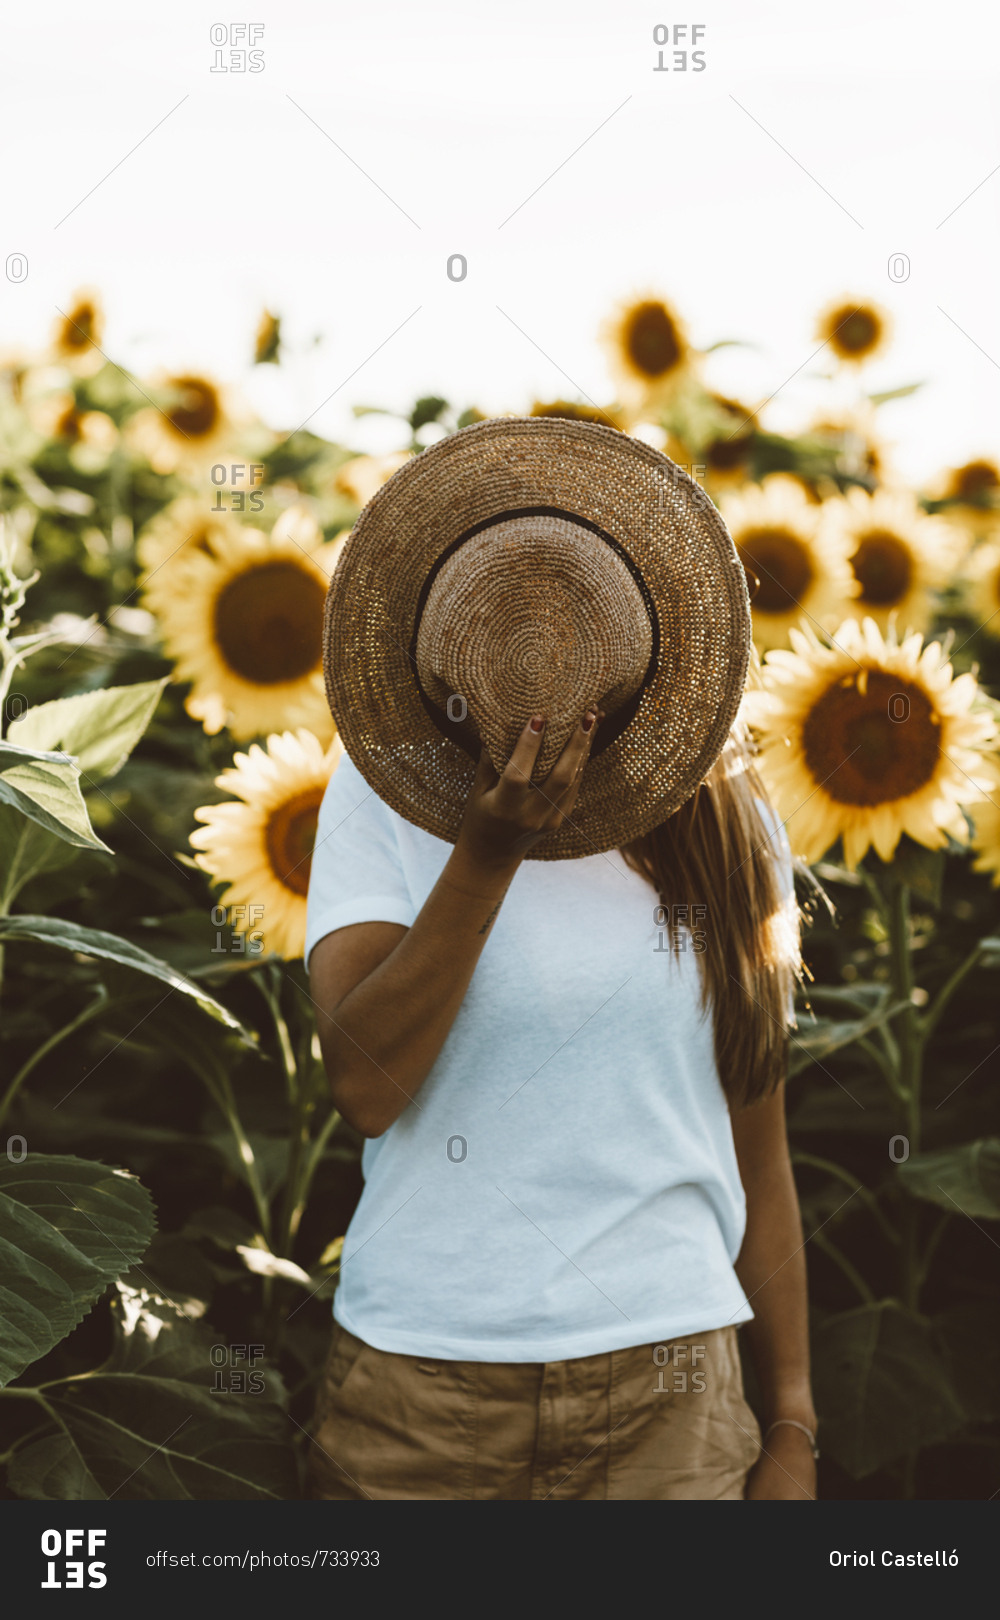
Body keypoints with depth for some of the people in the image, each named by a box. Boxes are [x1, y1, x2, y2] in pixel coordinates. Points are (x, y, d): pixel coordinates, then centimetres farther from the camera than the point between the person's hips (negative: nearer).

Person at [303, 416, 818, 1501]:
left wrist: (792, 1429, 8)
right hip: (419, 1394, -1)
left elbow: (759, 1153, 7)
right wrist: (491, 847, -23)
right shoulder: (383, 796, -4)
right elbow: (366, 1084, -15)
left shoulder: (725, 829, 3)